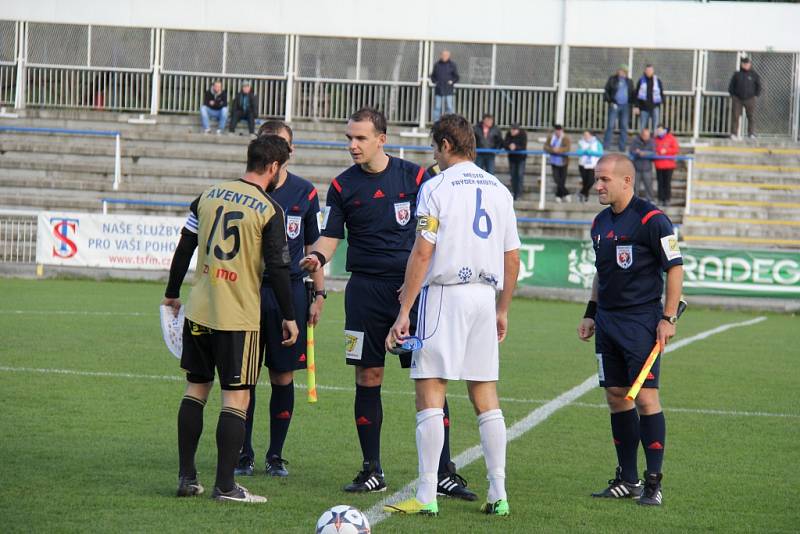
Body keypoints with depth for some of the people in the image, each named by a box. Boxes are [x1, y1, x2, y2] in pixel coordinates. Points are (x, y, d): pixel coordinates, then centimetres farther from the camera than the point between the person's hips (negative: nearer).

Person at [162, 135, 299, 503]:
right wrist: (288, 317, 1)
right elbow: (278, 268, -9)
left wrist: (172, 294, 23)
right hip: (239, 317, -5)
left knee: (196, 390, 14)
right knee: (236, 398, -1)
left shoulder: (209, 196, 7)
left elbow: (184, 248, 12)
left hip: (198, 311, 5)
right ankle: (225, 485, -2)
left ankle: (187, 478, 16)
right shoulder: (269, 210, -8)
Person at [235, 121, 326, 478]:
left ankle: (276, 455, 13)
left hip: (289, 291, 1)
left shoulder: (305, 192, 7)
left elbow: (313, 247, 14)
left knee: (283, 377, 3)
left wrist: (319, 294, 7)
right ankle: (244, 454, 11)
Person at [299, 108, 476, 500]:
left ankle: (444, 472, -1)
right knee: (368, 378, 2)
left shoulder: (414, 177, 2)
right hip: (366, 288, 1)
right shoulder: (343, 186, 5)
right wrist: (317, 256, -17)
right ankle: (372, 470, 13)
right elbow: (330, 235, 4)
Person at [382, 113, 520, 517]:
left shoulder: (436, 188, -6)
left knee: (430, 392, -4)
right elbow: (512, 258, 14)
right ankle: (498, 495, 8)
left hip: (445, 293, -6)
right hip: (485, 295, 6)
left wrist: (404, 311, -10)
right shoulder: (499, 190, 12)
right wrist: (502, 311, 23)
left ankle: (426, 496, -7)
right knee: (485, 396, 10)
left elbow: (422, 253, -12)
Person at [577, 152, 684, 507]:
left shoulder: (652, 220, -10)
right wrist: (591, 314, 19)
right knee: (616, 396, 7)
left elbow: (675, 268, -9)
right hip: (607, 321, 8)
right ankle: (627, 480, 14)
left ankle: (653, 483, -6)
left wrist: (669, 318, -13)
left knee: (645, 398, -10)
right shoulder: (600, 223, 13)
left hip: (641, 322, -7)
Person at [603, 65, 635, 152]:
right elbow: (607, 91, 4)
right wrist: (610, 101, -6)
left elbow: (632, 94, 17)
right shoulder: (612, 79, 4)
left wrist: (631, 102, 3)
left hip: (625, 106, 3)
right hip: (614, 105, -3)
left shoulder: (629, 81, 13)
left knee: (624, 126, 3)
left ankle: (622, 147, 8)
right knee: (610, 125, -6)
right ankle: (606, 145, -2)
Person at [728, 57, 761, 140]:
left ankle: (751, 133, 4)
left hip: (750, 99, 0)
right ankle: (734, 134, 1)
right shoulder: (737, 74, 5)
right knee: (736, 116, -3)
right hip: (737, 99, 0)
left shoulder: (754, 75, 5)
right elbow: (731, 85, 12)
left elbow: (758, 86, 12)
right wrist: (732, 95, 3)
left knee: (751, 117, -2)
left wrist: (756, 95, 3)